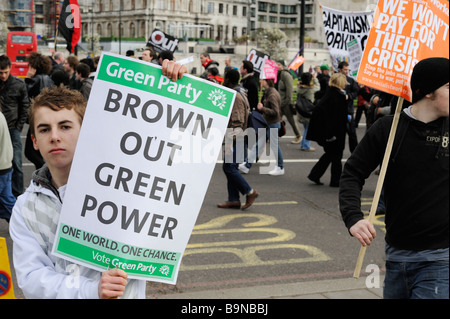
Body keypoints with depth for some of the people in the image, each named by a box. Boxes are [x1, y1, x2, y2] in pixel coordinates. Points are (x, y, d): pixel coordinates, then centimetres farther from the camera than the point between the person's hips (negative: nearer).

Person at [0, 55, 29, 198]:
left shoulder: (19, 84, -1)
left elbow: (25, 107, 5)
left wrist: (19, 126, -1)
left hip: (13, 129, -1)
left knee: (16, 164, 1)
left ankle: (17, 195, 9)